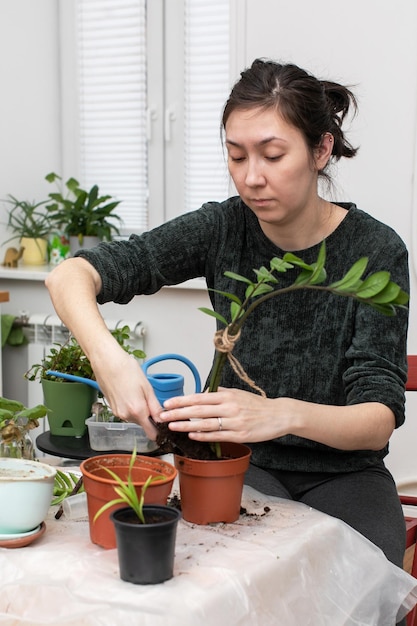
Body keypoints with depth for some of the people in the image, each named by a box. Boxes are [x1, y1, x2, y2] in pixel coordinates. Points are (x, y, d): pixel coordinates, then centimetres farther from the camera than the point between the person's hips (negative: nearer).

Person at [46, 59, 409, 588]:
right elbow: (70, 275, -14)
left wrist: (284, 414, -42)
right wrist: (108, 356, -36)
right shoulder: (224, 228, -9)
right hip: (247, 465, 1)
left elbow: (380, 420, -21)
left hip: (344, 473, -1)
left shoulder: (375, 250, -15)